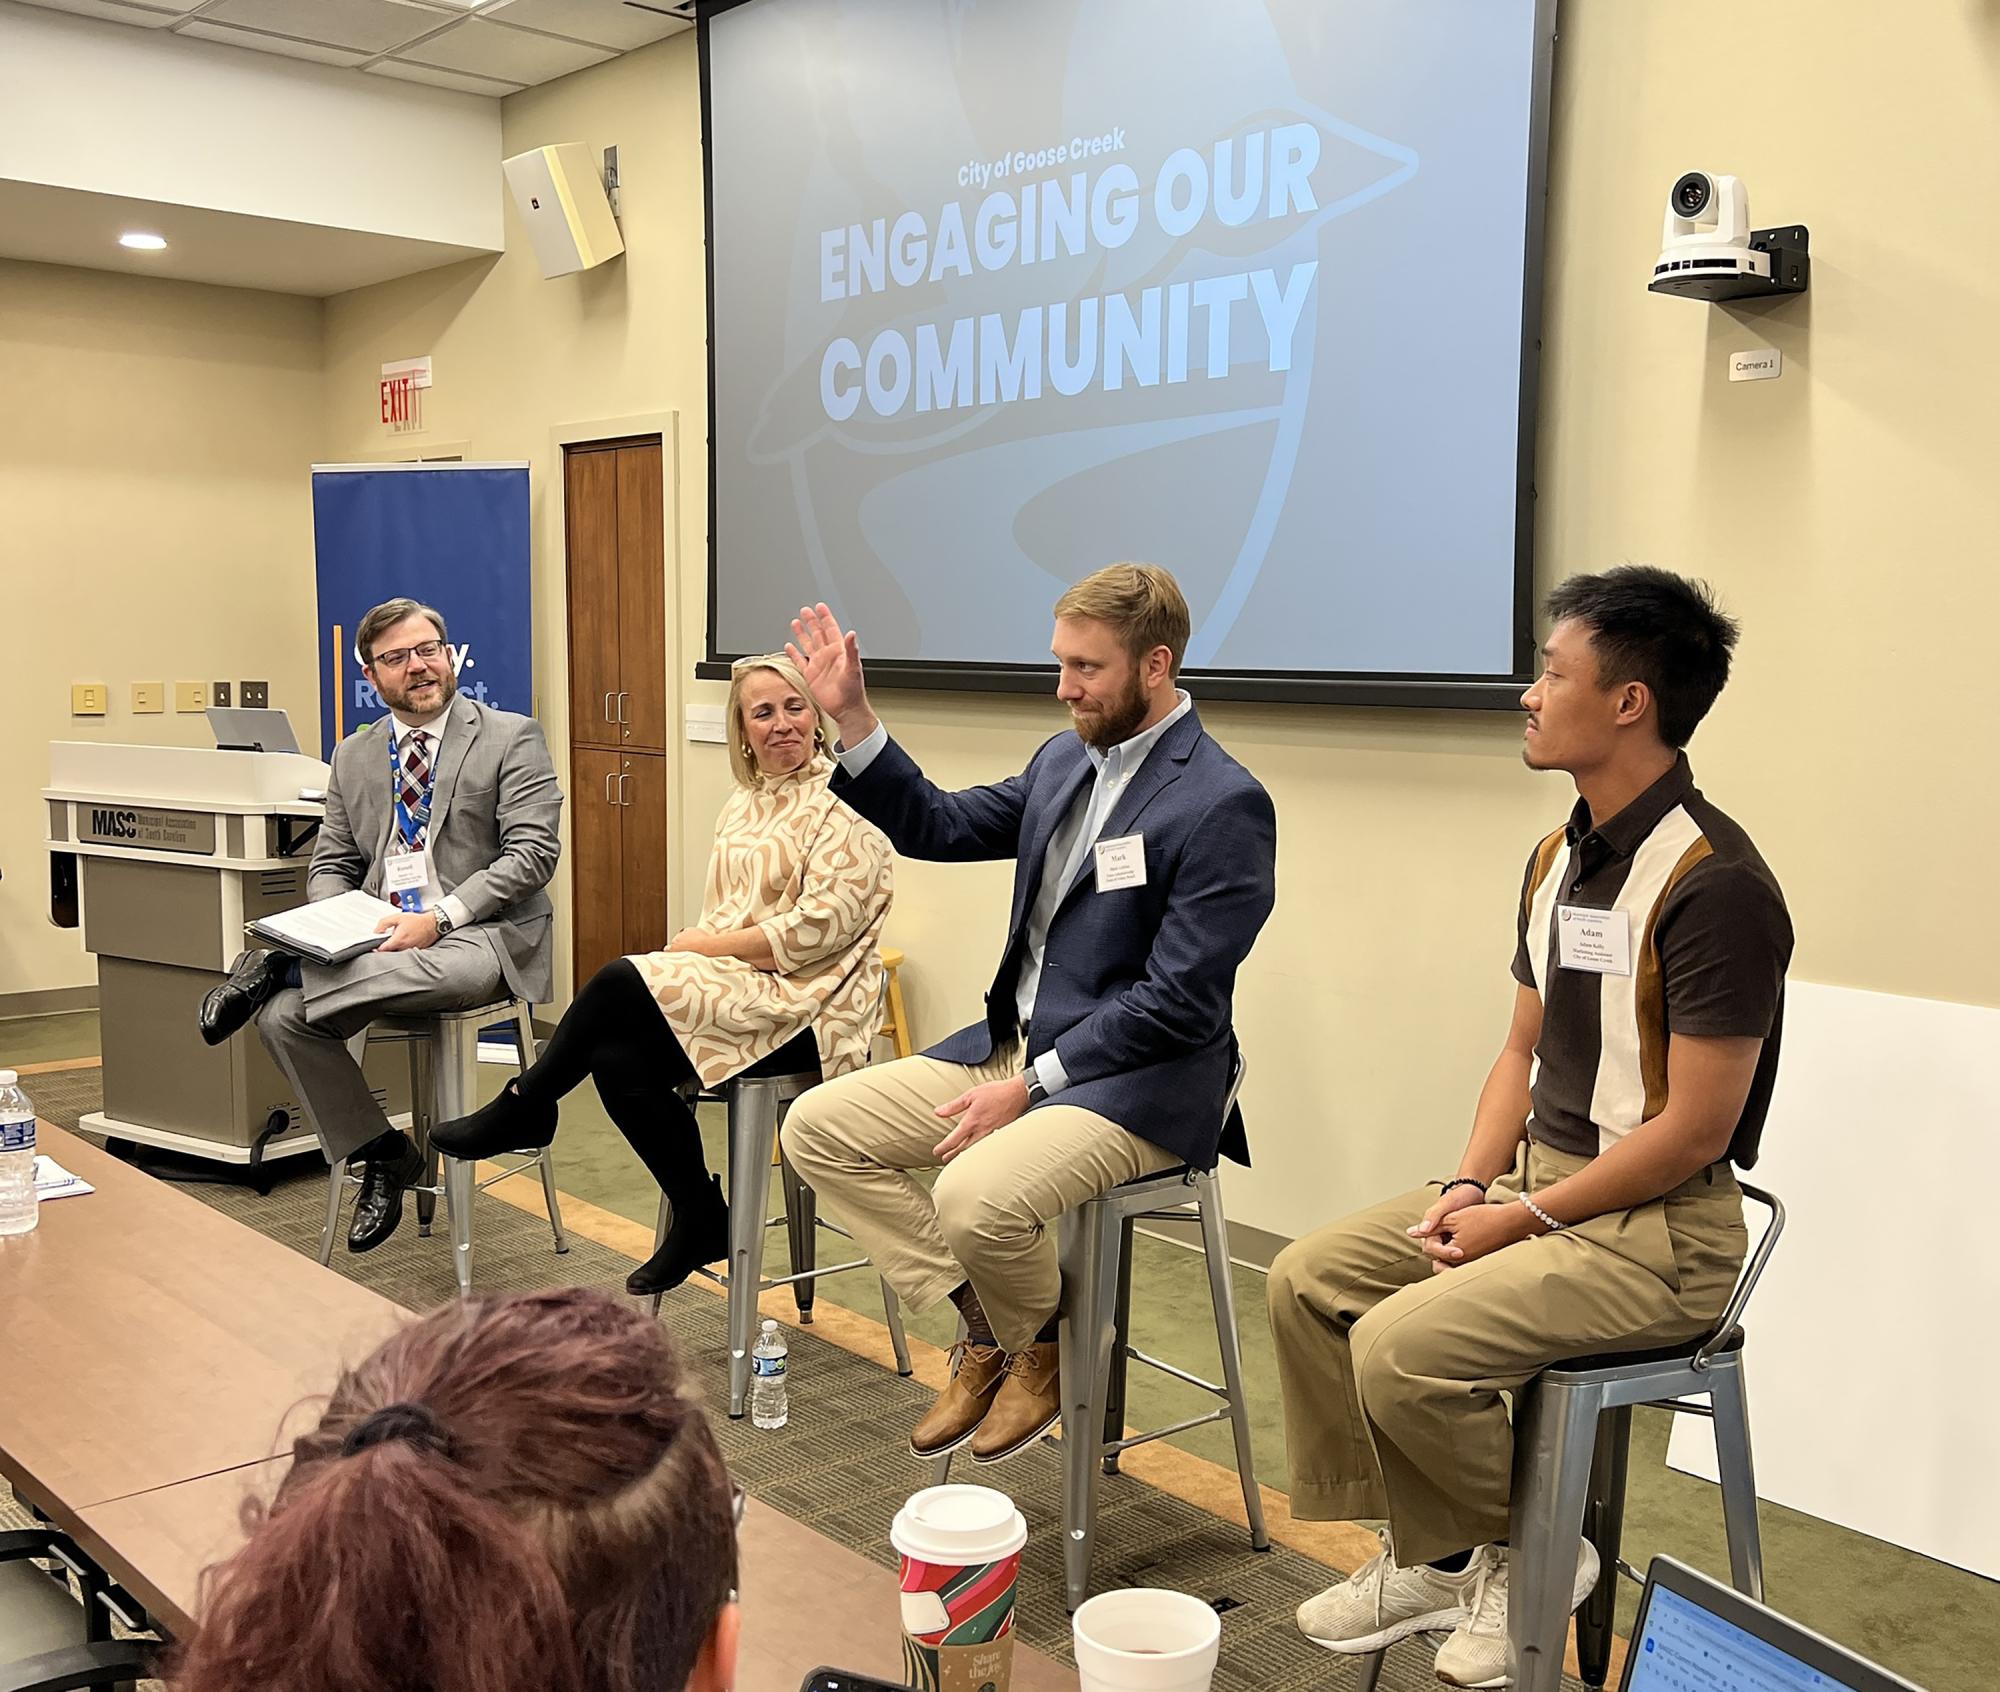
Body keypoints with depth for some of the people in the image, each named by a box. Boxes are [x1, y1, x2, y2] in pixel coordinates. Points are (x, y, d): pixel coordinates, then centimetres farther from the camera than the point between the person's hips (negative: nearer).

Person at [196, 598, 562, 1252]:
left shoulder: (512, 738, 0)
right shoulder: (353, 757, 17)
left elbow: (534, 851, -9)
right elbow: (331, 864, 18)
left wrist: (440, 917, -20)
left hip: (483, 934, -5)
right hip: (380, 938, 5)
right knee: (282, 1017, -20)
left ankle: (276, 969, -19)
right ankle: (381, 1155, -5)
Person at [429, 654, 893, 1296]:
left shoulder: (845, 802, -8)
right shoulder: (744, 805, 17)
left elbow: (819, 927, -17)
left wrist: (708, 944, -12)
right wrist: (695, 946, -5)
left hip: (804, 1005, -7)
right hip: (738, 992, 7)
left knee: (621, 980, -21)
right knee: (616, 1061, -18)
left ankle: (523, 1109, 4)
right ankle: (701, 1223, -1)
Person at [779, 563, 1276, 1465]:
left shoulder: (1225, 805, -16)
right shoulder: (1065, 761, 9)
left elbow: (1178, 1004, -19)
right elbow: (938, 827, 18)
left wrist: (1031, 1083, -20)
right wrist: (852, 716, 6)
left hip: (1136, 1083, -8)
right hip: (1014, 1044, 9)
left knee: (977, 1196, -33)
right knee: (817, 1125, 0)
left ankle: (1043, 1349, 3)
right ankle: (984, 1330, 7)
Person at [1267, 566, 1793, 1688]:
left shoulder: (1714, 883, -21)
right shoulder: (1562, 857, 9)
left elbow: (1693, 1131, -21)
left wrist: (1523, 1219, -16)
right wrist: (1472, 1185, 0)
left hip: (1660, 1229, -9)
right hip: (1539, 1180, 9)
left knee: (1402, 1344, -24)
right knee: (1308, 1280, 3)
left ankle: (1528, 1554, 5)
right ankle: (1433, 1560, 13)